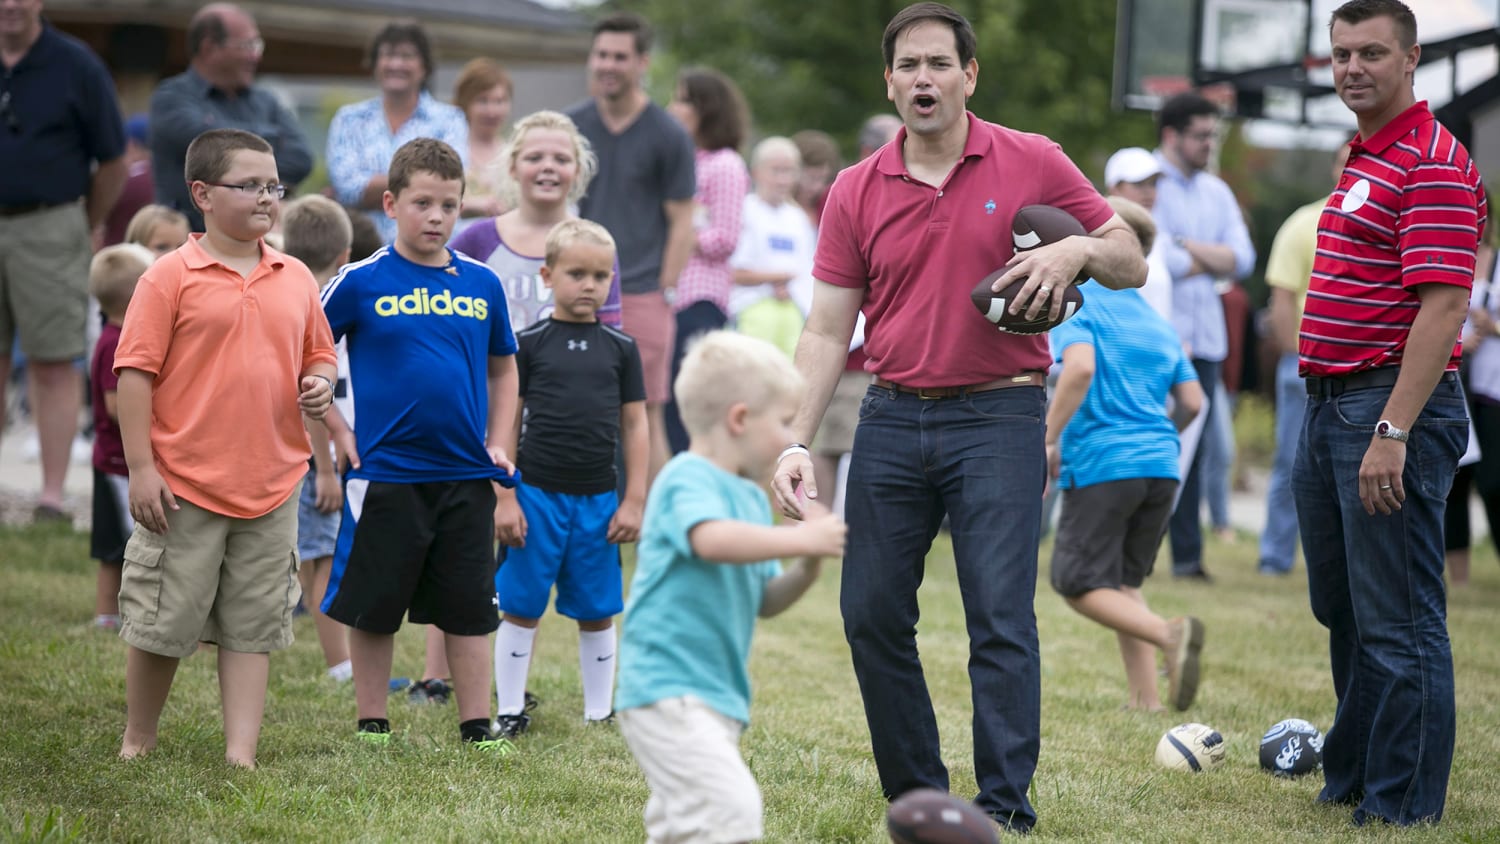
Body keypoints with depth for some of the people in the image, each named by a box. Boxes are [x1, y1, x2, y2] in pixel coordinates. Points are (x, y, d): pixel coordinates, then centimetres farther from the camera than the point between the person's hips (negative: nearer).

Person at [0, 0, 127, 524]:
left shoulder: (76, 67, -2)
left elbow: (112, 163, 2)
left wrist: (84, 227, 8)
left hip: (47, 229, -3)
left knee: (53, 362, -3)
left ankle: (52, 495, -3)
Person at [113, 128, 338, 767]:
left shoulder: (296, 278, 9)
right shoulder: (170, 277, -6)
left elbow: (318, 354, 21)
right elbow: (136, 372, -7)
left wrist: (320, 385, -4)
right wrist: (140, 468, -11)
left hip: (270, 486, 4)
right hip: (184, 485, -4)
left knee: (253, 628, 6)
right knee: (162, 623, 3)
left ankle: (241, 756, 9)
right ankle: (137, 744, 21)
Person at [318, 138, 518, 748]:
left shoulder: (482, 283, 5)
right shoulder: (361, 283, -5)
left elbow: (503, 368, 17)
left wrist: (496, 444, 8)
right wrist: (334, 431, -3)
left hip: (466, 476, 3)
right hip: (385, 474, -2)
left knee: (469, 607, 7)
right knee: (373, 607, 6)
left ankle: (477, 731, 15)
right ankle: (371, 728, 18)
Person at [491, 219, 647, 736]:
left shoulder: (620, 348, 6)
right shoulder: (529, 344, -1)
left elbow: (635, 425, 9)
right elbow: (505, 423, 0)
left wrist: (634, 500, 4)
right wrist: (504, 498, -5)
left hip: (599, 500, 2)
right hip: (536, 494, -2)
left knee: (597, 613, 9)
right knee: (521, 609, 4)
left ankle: (600, 713, 19)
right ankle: (509, 711, 12)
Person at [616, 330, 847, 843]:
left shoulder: (751, 498, 18)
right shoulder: (689, 480, -12)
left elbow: (763, 601, 21)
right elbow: (713, 539, -34)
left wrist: (807, 569, 2)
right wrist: (800, 539, -26)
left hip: (714, 697, 11)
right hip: (668, 692, -11)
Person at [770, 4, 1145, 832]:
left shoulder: (1032, 164, 1)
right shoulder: (856, 191, 6)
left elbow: (1131, 264, 6)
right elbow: (827, 330, 5)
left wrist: (1077, 249, -17)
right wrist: (796, 442, -4)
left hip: (997, 420, -3)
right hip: (891, 421, 3)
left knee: (1001, 620, -9)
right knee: (871, 614, 3)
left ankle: (1005, 810, -4)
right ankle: (915, 797, 17)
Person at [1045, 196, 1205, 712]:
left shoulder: (1074, 304, -2)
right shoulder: (1156, 319, 17)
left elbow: (1080, 367, -21)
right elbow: (1192, 401, 13)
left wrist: (1049, 438, -16)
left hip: (1100, 462, -6)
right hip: (1161, 465, 7)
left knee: (1078, 582, 1)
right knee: (1123, 581, 18)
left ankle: (1169, 634, -23)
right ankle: (1144, 697, 7)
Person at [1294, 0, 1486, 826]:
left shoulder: (1434, 166, -14)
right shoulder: (1362, 160, 17)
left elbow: (1442, 307, -21)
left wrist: (1393, 431, -25)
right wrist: (1333, 411, 18)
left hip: (1391, 410, -10)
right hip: (1328, 407, 10)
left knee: (1398, 624, -5)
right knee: (1342, 611, 17)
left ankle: (1402, 807, 2)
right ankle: (1351, 779, 29)